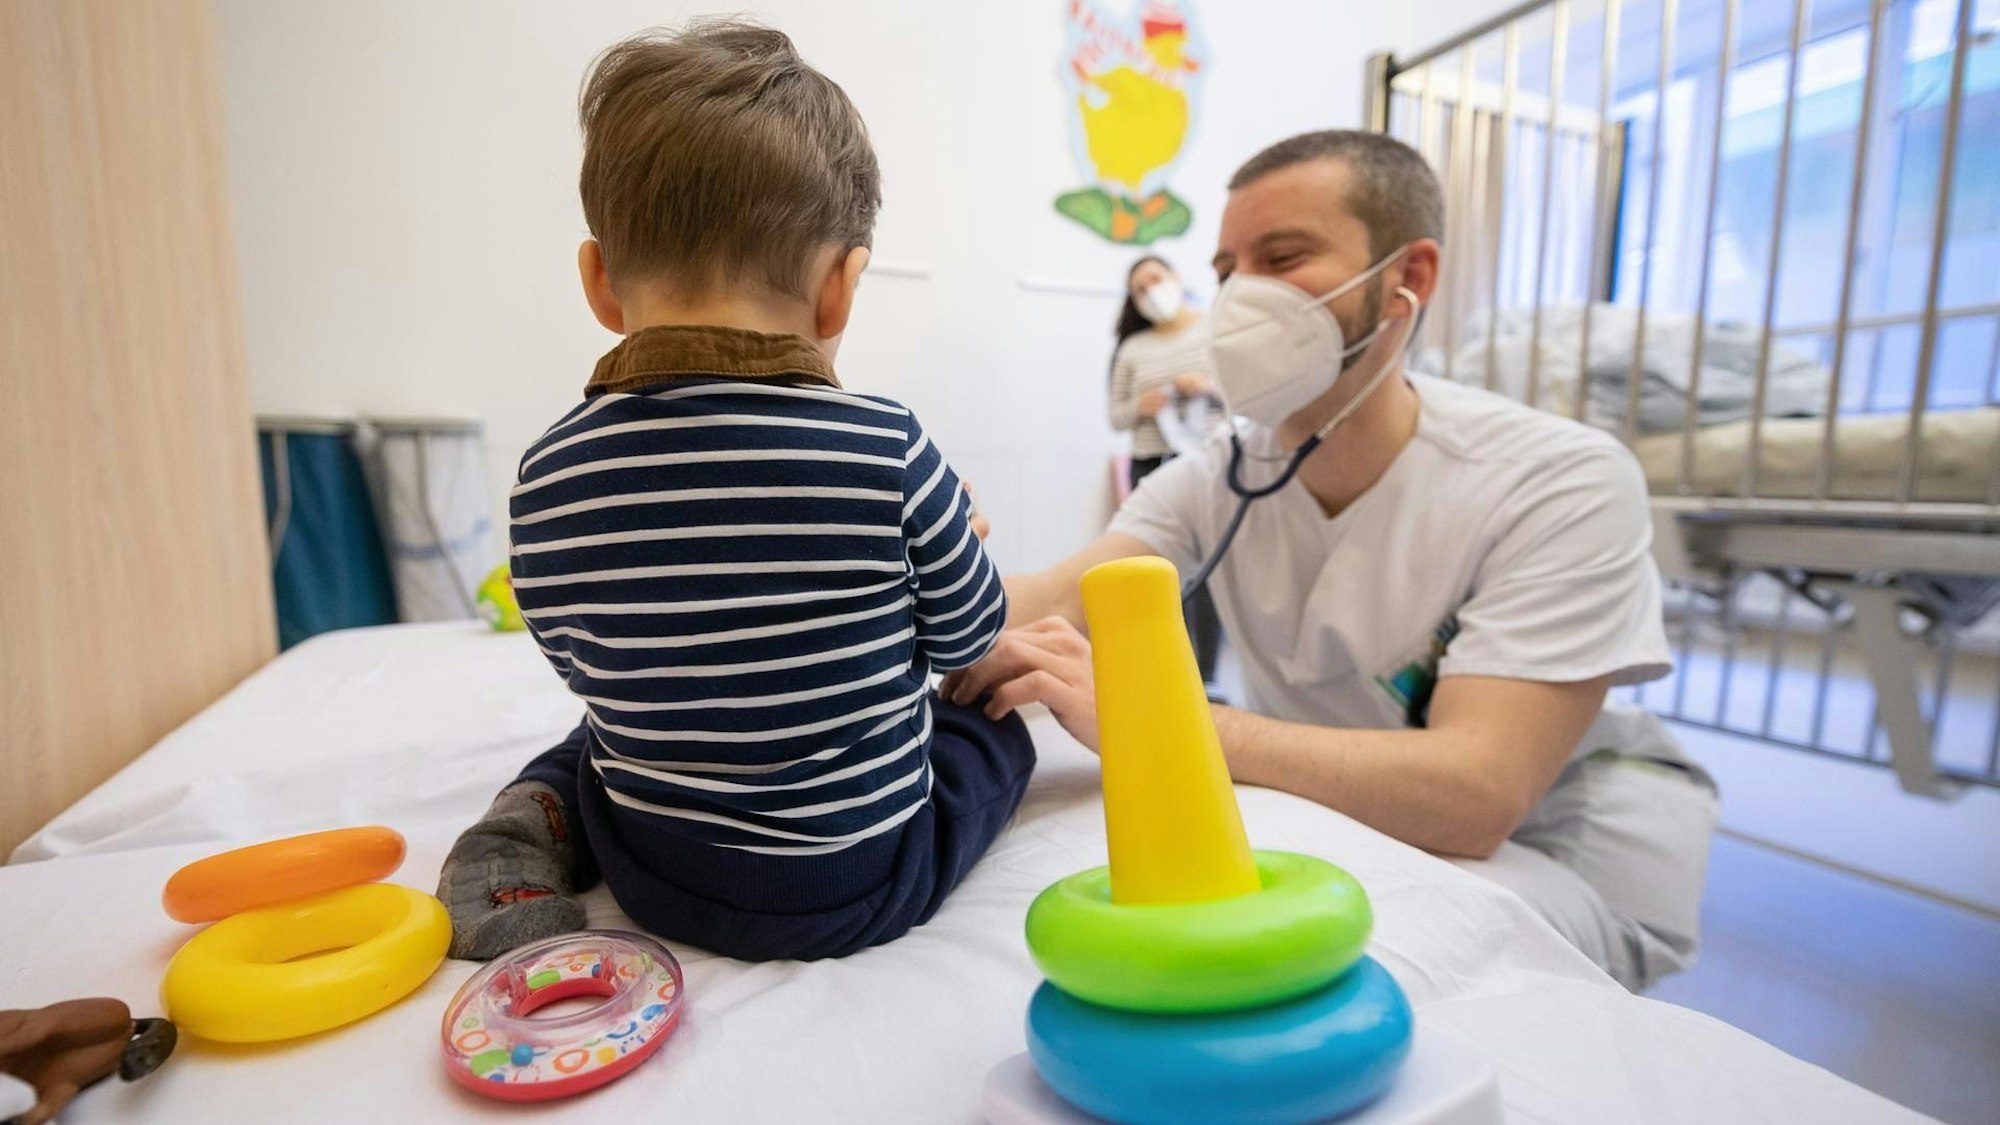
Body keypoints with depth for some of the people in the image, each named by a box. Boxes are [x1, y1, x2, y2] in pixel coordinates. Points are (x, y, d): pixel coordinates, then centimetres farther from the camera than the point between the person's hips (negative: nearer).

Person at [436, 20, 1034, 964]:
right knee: (994, 721, 23)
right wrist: (950, 536, 16)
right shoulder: (888, 448, -21)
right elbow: (966, 637, -5)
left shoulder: (548, 474, -11)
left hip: (657, 882, 3)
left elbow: (588, 672, 4)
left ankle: (534, 824, 9)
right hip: (863, 887, -2)